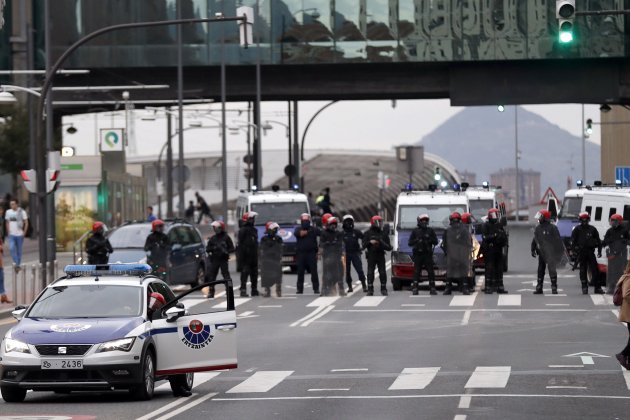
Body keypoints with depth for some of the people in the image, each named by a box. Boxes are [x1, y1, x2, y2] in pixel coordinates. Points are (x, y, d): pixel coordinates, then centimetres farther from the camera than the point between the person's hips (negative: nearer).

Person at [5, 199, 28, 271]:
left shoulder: (22, 212, -6)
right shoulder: (8, 212, 4)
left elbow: (26, 223, -1)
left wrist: (24, 232, -5)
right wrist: (8, 232, 8)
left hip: (19, 234, -2)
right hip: (11, 235, 2)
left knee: (19, 250, 6)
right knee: (11, 248, -18)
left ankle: (18, 265, 19)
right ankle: (16, 264, -14)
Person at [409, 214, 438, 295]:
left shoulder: (430, 231, 10)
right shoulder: (415, 231, 8)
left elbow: (435, 242, 5)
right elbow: (409, 243, 5)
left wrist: (429, 239, -13)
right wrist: (417, 240, -13)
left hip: (428, 254, 1)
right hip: (417, 254, -1)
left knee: (431, 272, -4)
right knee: (417, 272, -4)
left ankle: (432, 288, -1)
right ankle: (415, 288, -2)